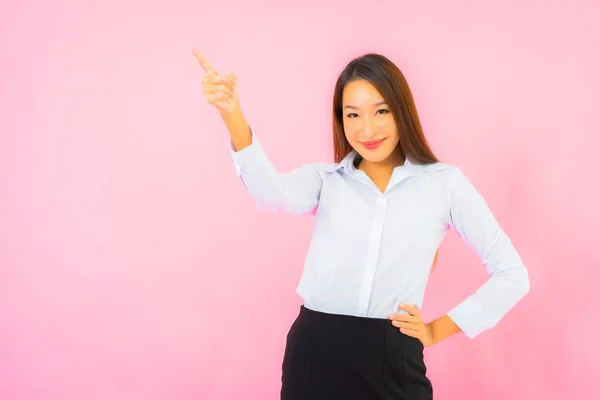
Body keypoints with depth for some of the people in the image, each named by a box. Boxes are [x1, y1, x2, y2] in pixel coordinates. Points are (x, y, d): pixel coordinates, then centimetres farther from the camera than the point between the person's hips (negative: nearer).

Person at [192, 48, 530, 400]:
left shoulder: (445, 182, 2)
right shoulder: (324, 180, 6)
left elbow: (512, 275, 4)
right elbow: (274, 193, -18)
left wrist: (437, 330, 2)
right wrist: (233, 116, -33)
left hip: (392, 362, -1)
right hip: (314, 356, 2)